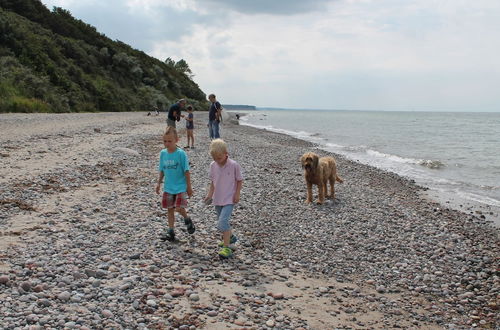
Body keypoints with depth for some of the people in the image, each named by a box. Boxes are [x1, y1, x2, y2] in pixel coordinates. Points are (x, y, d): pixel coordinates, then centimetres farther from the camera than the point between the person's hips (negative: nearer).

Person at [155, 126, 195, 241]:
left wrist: (189, 187, -8)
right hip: (168, 187, 5)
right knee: (170, 209, 10)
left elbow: (186, 171, -10)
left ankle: (187, 220, 15)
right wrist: (159, 183, 12)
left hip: (181, 187, -5)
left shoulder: (181, 153, -14)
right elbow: (162, 170, 12)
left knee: (179, 208, -16)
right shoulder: (163, 153, 1)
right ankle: (170, 232, 19)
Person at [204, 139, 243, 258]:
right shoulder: (213, 165, 0)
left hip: (229, 199, -6)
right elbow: (212, 182, 10)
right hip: (217, 199, 6)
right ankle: (230, 237, 45)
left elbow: (239, 180, -3)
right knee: (221, 223, 18)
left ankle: (226, 247, -16)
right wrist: (210, 194, 2)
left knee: (223, 221, -21)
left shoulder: (234, 165, -14)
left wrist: (237, 194, -10)